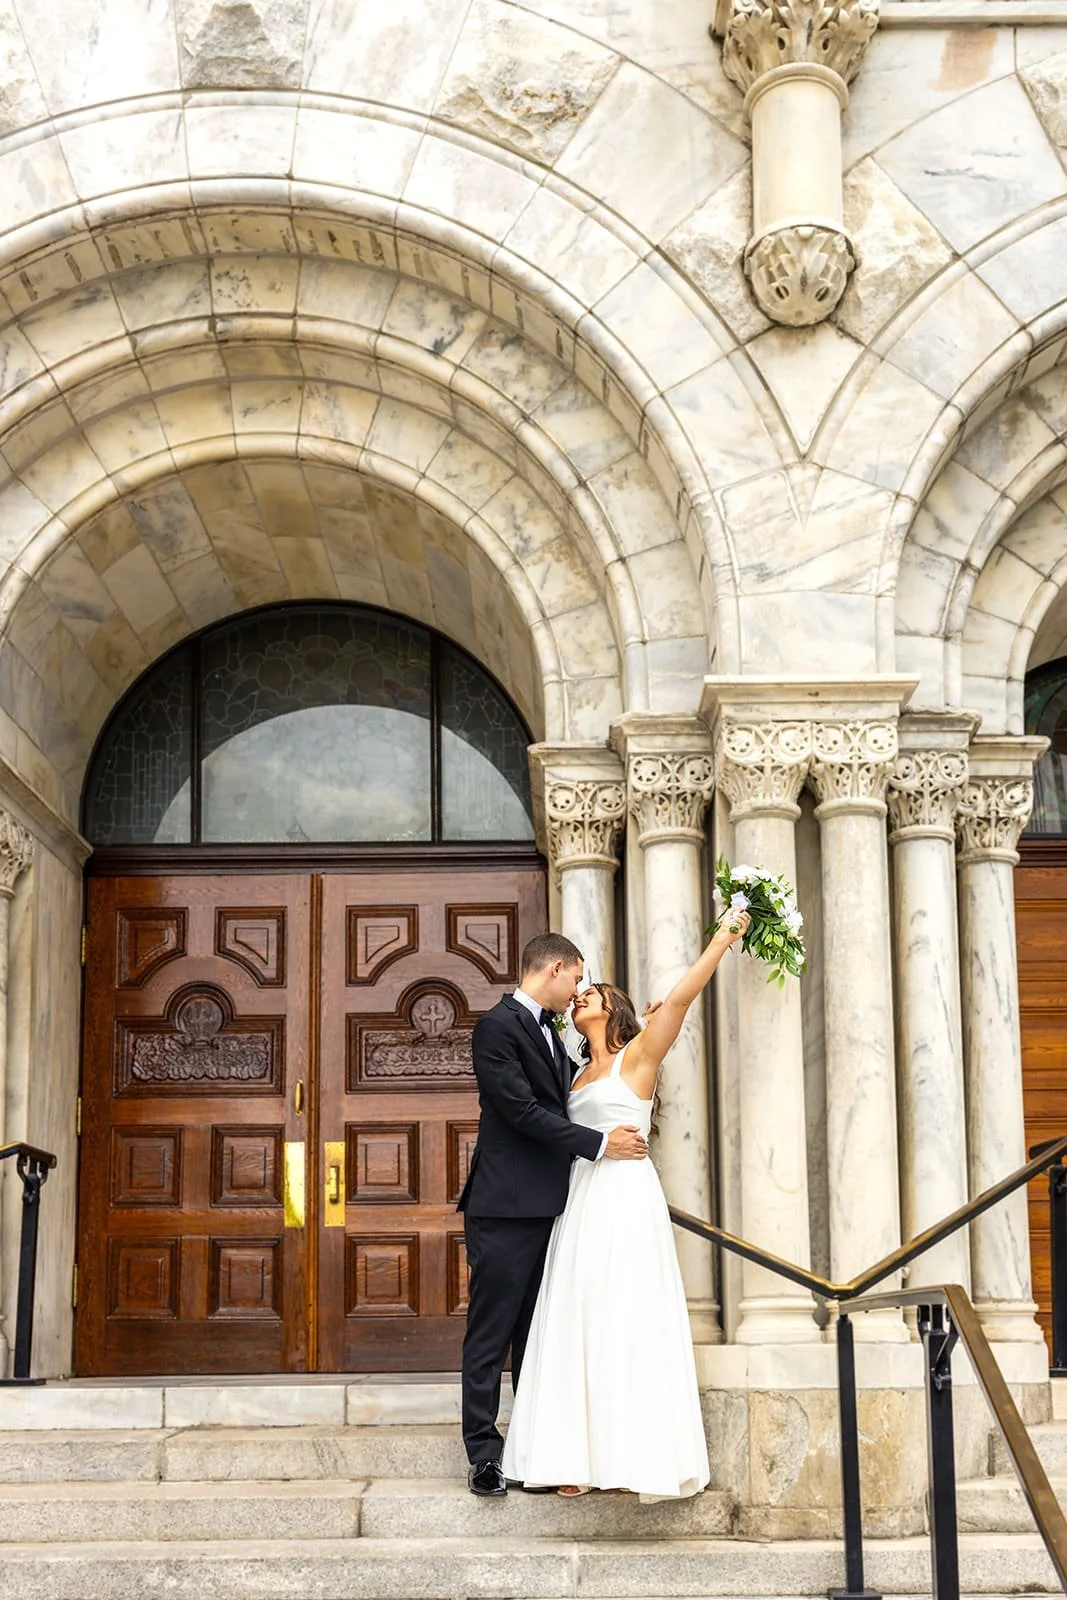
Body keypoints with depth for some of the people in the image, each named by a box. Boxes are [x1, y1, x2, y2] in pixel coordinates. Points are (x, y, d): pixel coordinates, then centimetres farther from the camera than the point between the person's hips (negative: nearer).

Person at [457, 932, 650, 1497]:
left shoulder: (545, 1030, 18)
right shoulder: (497, 1026, -11)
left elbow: (572, 1090, 25)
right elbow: (522, 1110, -18)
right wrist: (599, 1143, -17)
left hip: (545, 1206, 9)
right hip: (506, 1209, -9)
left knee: (536, 1332, 12)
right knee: (490, 1333, -3)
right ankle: (483, 1453, 1)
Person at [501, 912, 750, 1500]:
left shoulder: (636, 1056, 0)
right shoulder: (581, 1074, 19)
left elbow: (682, 995, -11)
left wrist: (726, 936, -12)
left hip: (624, 1201, -7)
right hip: (582, 1202, 7)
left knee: (627, 1323, -7)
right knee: (578, 1327, 2)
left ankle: (638, 1455, -4)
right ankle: (582, 1457, 3)